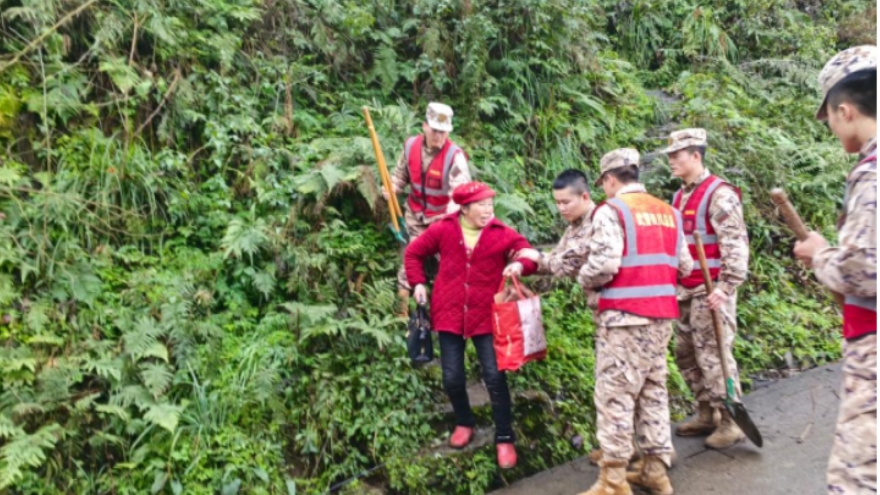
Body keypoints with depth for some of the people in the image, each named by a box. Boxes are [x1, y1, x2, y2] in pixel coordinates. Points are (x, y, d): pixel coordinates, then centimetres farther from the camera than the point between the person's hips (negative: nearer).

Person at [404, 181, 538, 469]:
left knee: (494, 376, -5)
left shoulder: (502, 234, -4)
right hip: (449, 313, 1)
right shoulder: (443, 230, -2)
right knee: (452, 378, 4)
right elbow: (413, 253, 11)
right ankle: (464, 423, 34)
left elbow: (529, 254, -9)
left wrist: (520, 265, -31)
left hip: (485, 316, -1)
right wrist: (418, 283, 1)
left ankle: (504, 438, 12)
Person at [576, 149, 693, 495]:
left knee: (615, 392, -1)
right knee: (654, 390, 15)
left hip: (624, 314, -7)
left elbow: (604, 264, -18)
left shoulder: (611, 210, -8)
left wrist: (585, 280, 2)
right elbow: (685, 266, 10)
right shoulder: (669, 212, 14)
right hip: (661, 314, 7)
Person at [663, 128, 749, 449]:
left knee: (713, 355, -5)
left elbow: (736, 244, -17)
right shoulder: (679, 196, 15)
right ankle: (706, 414, 26)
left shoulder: (719, 194, -11)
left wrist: (726, 287, -22)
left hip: (711, 290, -9)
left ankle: (729, 422, 8)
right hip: (684, 291, 9)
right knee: (686, 355, 13)